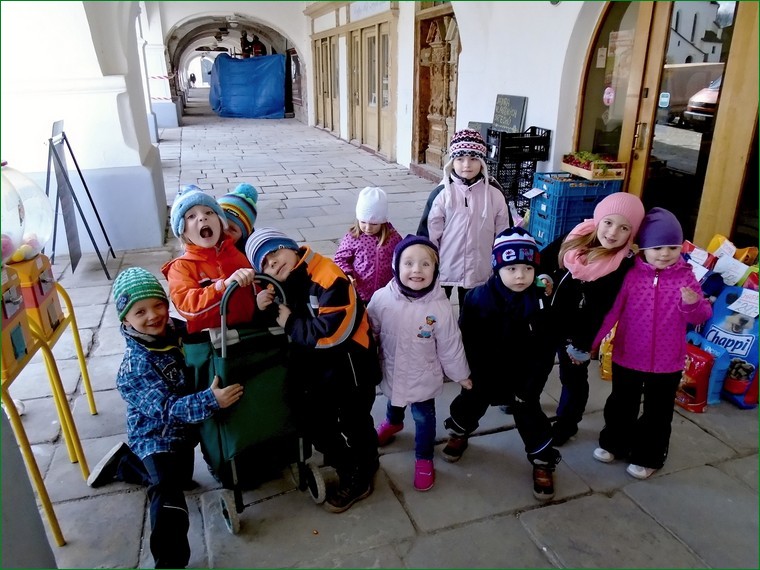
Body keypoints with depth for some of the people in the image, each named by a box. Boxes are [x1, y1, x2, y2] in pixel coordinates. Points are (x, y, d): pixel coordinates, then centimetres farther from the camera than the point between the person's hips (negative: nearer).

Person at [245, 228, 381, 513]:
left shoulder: (328, 277, -25)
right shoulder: (282, 285, 0)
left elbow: (333, 333, -33)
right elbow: (278, 327, 12)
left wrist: (291, 323, -20)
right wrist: (267, 309, -11)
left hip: (350, 364, -8)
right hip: (316, 367, 8)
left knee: (355, 424, 13)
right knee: (314, 423, 18)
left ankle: (360, 478, 39)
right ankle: (349, 470, 41)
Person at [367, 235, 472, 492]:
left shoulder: (440, 306, -25)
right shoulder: (382, 298, -23)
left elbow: (450, 346, -12)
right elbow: (369, 333, -6)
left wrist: (461, 374, -1)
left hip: (423, 377, -2)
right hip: (392, 372, 3)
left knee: (423, 417, 16)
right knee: (394, 403, 32)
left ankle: (424, 459, 42)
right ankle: (393, 422, 66)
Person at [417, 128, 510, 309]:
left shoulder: (494, 193, -5)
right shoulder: (442, 193, -12)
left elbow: (503, 233, 3)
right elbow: (429, 233, -7)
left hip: (479, 269, 2)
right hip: (444, 266, -1)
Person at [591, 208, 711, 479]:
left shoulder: (686, 277, -7)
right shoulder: (629, 275, -11)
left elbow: (701, 318, -4)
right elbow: (609, 312, -10)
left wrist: (693, 304, -28)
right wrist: (588, 344, -14)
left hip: (667, 363, 0)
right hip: (627, 358, 0)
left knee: (657, 413, 15)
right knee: (621, 406, 19)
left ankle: (648, 457, 34)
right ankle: (614, 444, 41)